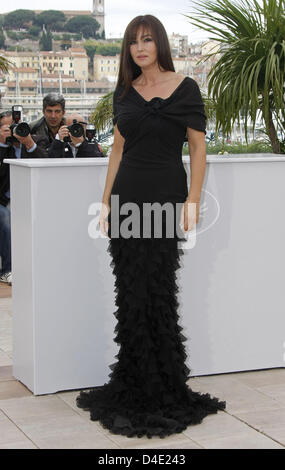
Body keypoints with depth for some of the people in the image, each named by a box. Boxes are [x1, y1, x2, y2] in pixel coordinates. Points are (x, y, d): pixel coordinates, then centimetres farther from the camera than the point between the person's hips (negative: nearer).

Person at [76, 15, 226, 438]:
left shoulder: (185, 89, -1)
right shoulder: (125, 92, 12)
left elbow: (198, 147, -2)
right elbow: (118, 147, 14)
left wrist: (193, 201, -11)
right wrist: (106, 200, 9)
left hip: (166, 196, -4)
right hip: (127, 196, 4)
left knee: (155, 290, -5)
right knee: (130, 292, 5)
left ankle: (165, 391, 9)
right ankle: (134, 388, 16)